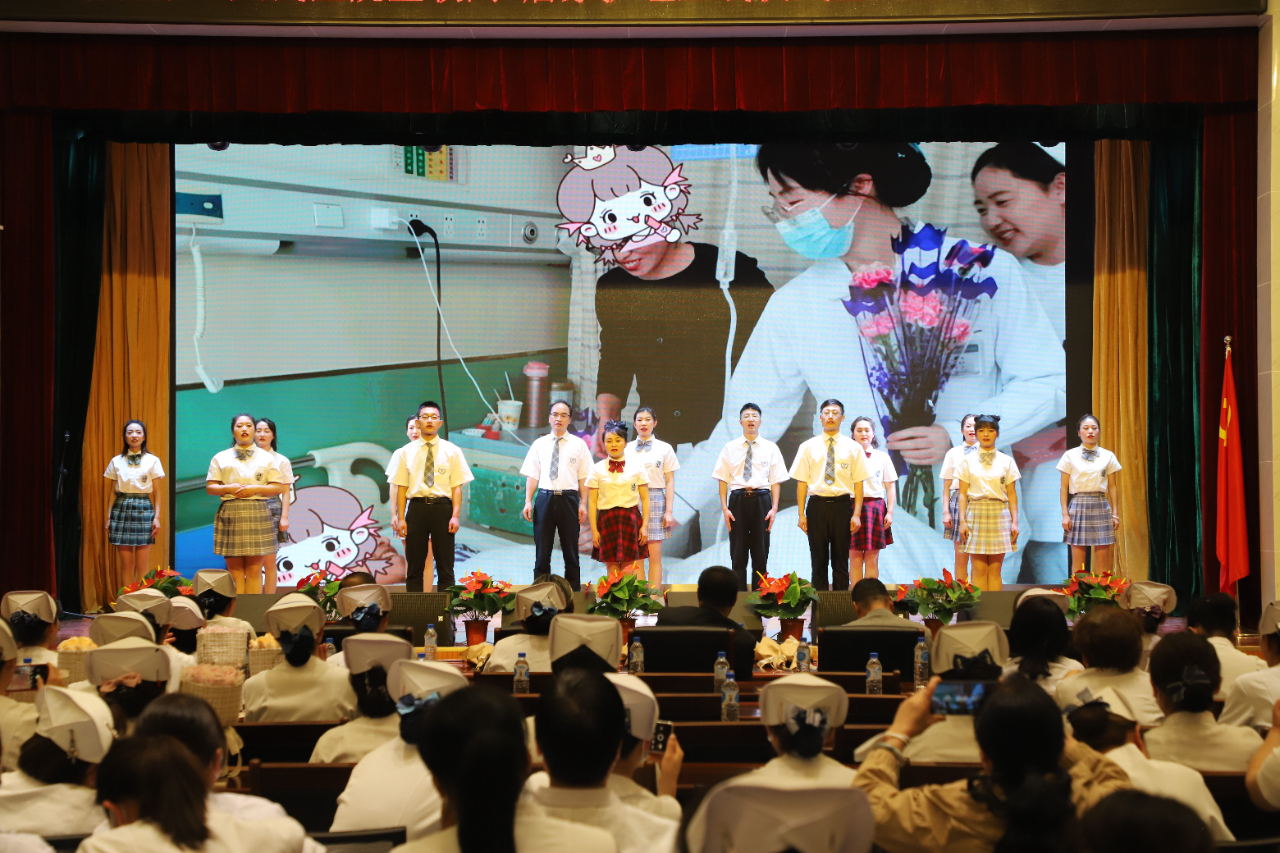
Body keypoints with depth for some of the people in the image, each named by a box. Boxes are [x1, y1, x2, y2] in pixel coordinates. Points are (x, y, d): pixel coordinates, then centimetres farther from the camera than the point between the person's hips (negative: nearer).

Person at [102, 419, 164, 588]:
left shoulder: (152, 461, 4)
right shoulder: (116, 461, 8)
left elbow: (156, 492, 4)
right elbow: (113, 492, 10)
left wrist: (157, 517, -3)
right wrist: (108, 518, 5)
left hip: (143, 510, -1)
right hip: (121, 509, 1)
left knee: (141, 564, -3)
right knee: (125, 563, 0)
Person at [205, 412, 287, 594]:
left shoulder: (266, 458, 11)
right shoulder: (221, 458, 12)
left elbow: (278, 487, 5)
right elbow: (210, 487, 7)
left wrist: (255, 489, -10)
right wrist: (228, 488, -12)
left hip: (257, 514, 0)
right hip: (230, 514, 0)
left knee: (254, 570, -2)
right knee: (234, 570, -1)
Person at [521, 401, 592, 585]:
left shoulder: (578, 445, 7)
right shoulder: (539, 444, 11)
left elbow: (584, 478, 2)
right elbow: (532, 475, 8)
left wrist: (583, 504, -6)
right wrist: (528, 501, -2)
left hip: (568, 499, -1)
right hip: (545, 499, 1)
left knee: (571, 552, 5)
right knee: (542, 552, 3)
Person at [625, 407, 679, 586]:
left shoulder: (664, 449, 6)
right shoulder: (627, 449, 10)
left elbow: (670, 482, 5)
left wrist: (669, 511, -2)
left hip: (655, 499, -1)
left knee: (655, 555, -5)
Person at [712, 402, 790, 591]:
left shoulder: (770, 448, 7)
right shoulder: (730, 448, 8)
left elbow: (776, 481, 4)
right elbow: (723, 480, 5)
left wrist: (774, 508, -5)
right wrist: (724, 508, -4)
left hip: (761, 500, 0)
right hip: (738, 499, 0)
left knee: (761, 553, 3)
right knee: (738, 554, 1)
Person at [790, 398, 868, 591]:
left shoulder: (852, 448, 5)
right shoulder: (808, 447, 6)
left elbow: (858, 482, 1)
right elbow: (802, 482, 4)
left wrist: (856, 514, -7)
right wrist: (801, 514, -3)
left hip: (842, 505, 0)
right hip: (817, 505, 0)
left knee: (841, 561, 5)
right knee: (818, 561, 4)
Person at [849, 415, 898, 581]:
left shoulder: (882, 457, 8)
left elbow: (890, 487, 8)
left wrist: (890, 512, 0)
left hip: (876, 507, 1)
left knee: (872, 558, 3)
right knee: (855, 557, 0)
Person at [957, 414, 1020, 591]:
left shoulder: (1006, 461, 8)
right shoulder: (968, 461, 7)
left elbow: (1012, 495, 7)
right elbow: (963, 494, 4)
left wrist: (1014, 522, -1)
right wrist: (962, 521, -5)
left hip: (999, 514, 0)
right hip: (976, 512, 0)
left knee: (995, 569, 0)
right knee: (979, 569, -3)